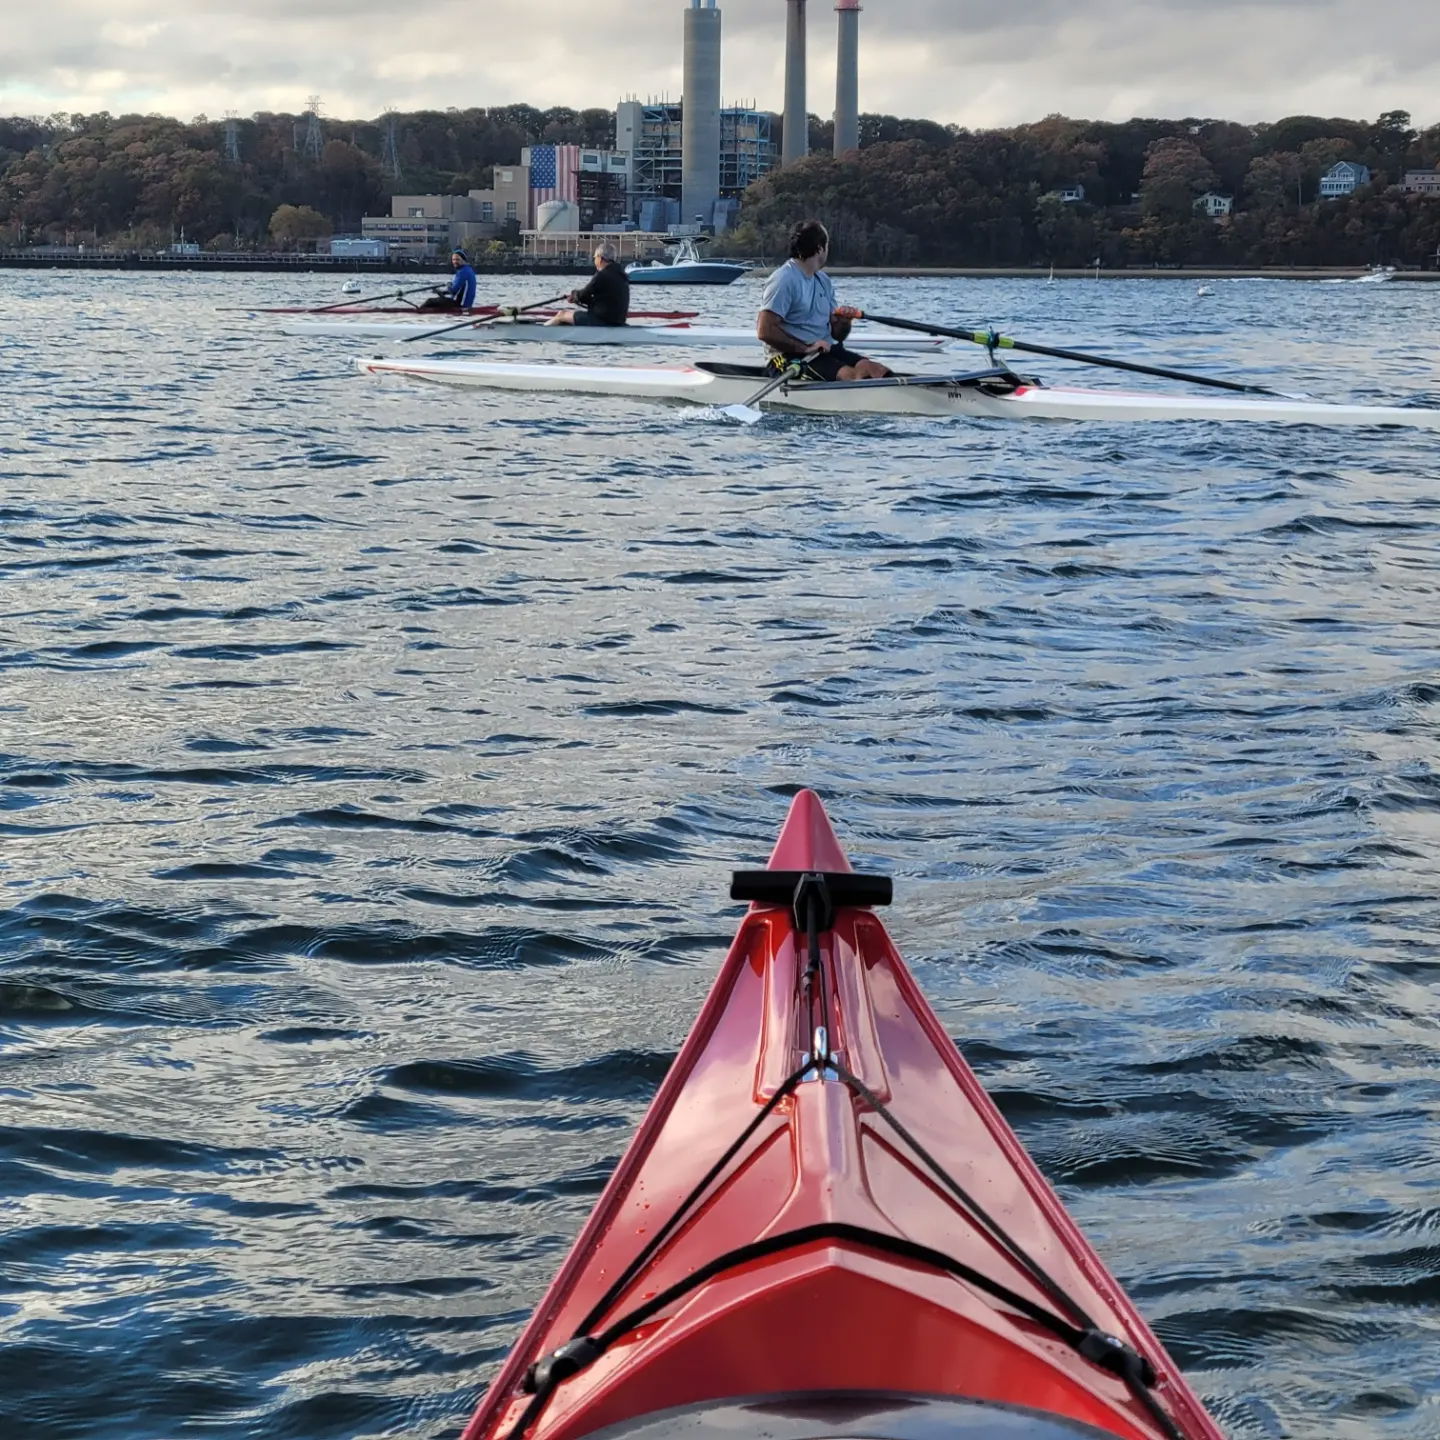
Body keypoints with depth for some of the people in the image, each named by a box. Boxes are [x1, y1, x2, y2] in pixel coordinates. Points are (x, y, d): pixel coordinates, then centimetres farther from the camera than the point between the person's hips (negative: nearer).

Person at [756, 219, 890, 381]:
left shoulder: (823, 281, 19)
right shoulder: (784, 280, -8)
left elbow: (837, 335, 20)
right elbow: (765, 331, -17)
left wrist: (844, 322, -3)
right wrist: (805, 348, -20)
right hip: (793, 356, -8)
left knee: (878, 371, -18)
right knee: (852, 375, -31)